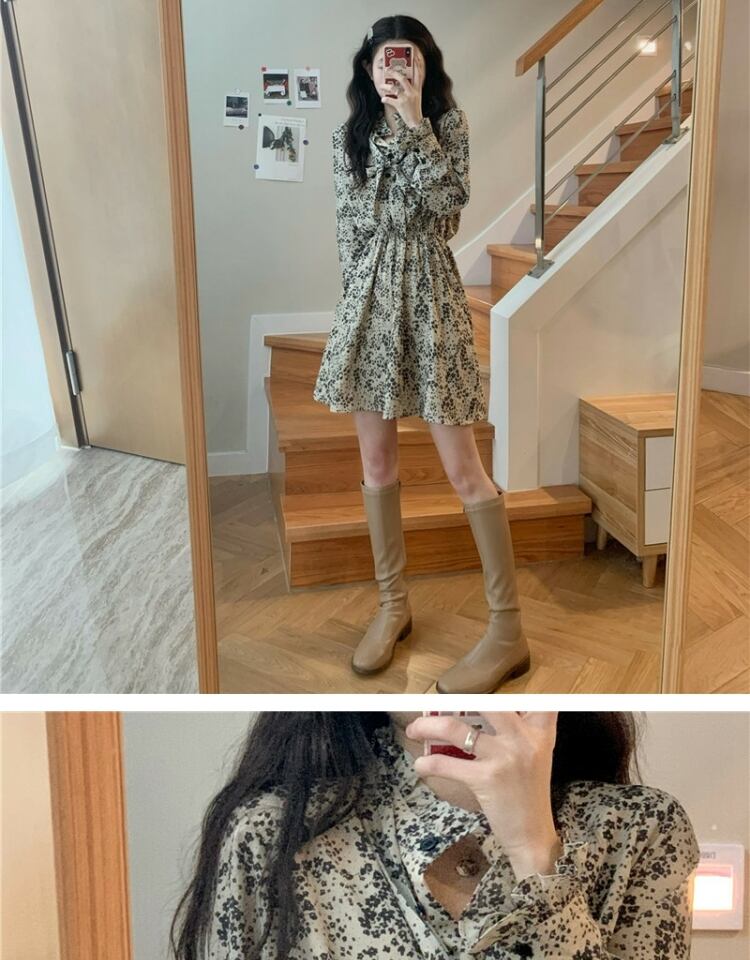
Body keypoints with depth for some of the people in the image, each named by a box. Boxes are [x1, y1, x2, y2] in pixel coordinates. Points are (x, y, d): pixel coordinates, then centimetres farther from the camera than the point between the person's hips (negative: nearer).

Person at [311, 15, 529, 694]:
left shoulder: (448, 123, 2)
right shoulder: (349, 135, 10)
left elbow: (447, 203, -14)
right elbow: (349, 227, 14)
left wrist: (415, 122, -14)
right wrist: (364, 295, 11)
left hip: (429, 296, -4)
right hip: (366, 299, 4)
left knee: (463, 468, -7)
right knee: (377, 459, 7)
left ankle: (508, 632, -1)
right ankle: (393, 603, 22)